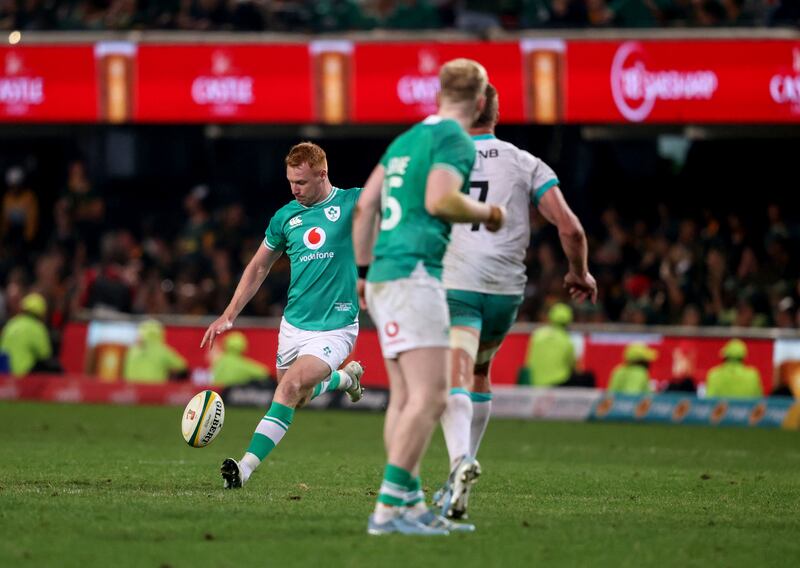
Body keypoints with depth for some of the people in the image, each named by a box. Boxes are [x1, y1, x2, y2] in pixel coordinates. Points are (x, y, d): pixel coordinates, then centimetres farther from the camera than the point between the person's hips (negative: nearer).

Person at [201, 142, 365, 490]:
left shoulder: (352, 203, -6)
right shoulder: (285, 217, 5)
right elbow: (258, 267, 14)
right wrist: (229, 316, 8)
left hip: (334, 327, -6)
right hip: (294, 325, 6)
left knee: (291, 386, -25)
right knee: (298, 399, 17)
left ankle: (247, 467, -26)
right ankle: (345, 377, 48)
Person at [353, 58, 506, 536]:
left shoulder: (407, 138, 20)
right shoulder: (456, 139, -6)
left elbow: (366, 205, 20)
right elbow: (439, 200, -20)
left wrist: (364, 270, 26)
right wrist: (486, 212, -3)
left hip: (385, 276, 10)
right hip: (414, 274, -10)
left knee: (406, 398, 10)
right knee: (430, 397, -14)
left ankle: (413, 506, 9)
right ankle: (389, 508, -20)